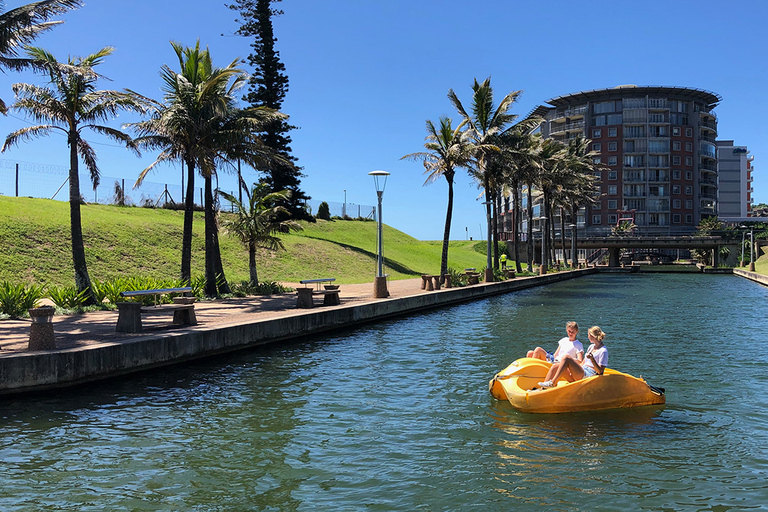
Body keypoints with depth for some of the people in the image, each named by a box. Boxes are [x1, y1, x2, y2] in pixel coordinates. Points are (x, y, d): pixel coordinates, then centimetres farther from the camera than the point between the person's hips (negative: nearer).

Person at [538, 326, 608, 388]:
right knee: (555, 366, -12)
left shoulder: (603, 351, -4)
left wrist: (592, 359, -24)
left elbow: (600, 371, -10)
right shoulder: (591, 347, 24)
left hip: (589, 375, -9)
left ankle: (553, 383, -28)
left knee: (566, 358, -26)